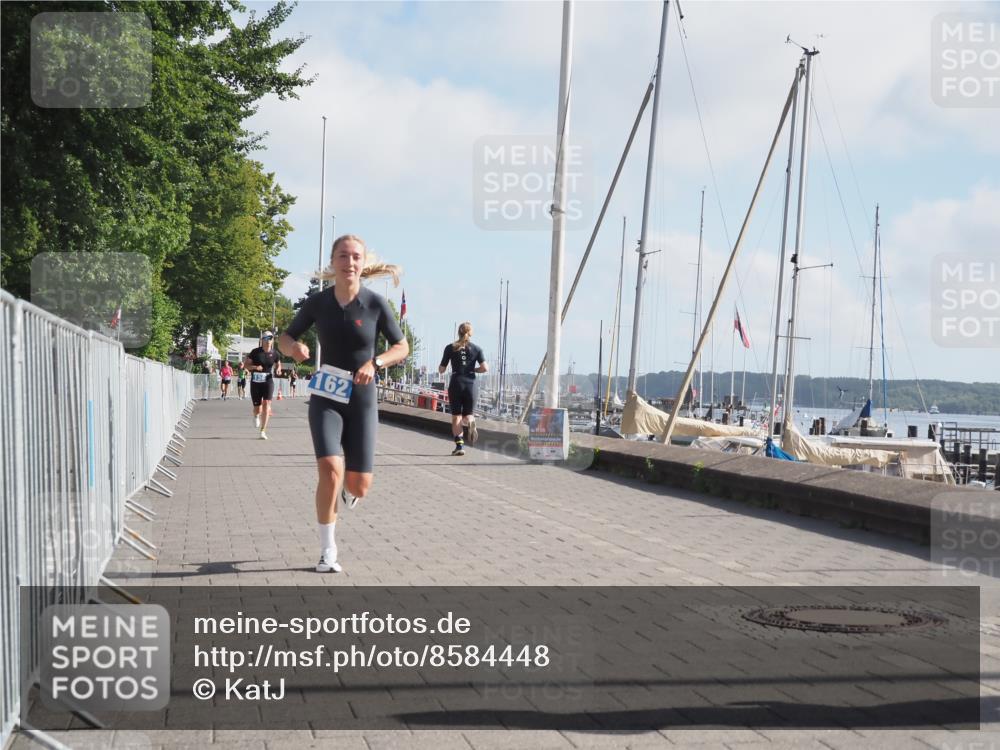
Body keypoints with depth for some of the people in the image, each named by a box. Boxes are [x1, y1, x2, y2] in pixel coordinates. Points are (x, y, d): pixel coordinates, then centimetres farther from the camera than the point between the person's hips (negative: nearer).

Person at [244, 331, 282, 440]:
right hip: (255, 382, 0)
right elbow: (246, 364, 1)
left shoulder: (275, 354, 2)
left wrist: (278, 370, -2)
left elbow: (278, 364, 20)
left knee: (266, 404, -17)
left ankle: (263, 431, -15)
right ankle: (256, 415, 47)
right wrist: (255, 367, -19)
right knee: (257, 408, 6)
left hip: (268, 381, 0)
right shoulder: (256, 352, -4)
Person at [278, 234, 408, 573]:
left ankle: (347, 488, 40)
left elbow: (402, 347, 0)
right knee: (330, 470, -20)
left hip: (361, 401, 0)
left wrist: (375, 362, -19)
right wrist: (293, 348, -18)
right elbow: (285, 338, 6)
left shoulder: (375, 304, -9)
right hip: (325, 399, 0)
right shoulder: (317, 303, -5)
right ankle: (327, 551, -5)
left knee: (359, 487, -1)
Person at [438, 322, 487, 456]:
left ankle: (459, 445, -5)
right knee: (468, 414, 11)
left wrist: (441, 369, 25)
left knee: (456, 417, 5)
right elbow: (484, 368, -4)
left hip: (455, 384, -1)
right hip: (470, 384, 1)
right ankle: (470, 422, -26)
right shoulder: (476, 349, 5)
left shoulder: (450, 348, 2)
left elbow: (441, 370, 3)